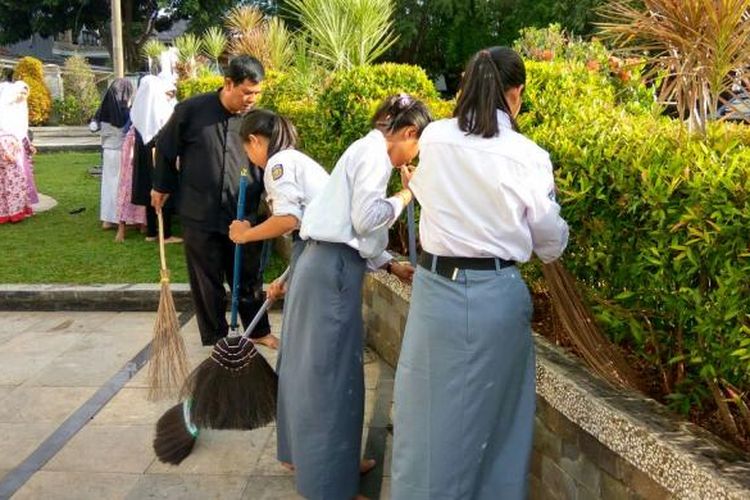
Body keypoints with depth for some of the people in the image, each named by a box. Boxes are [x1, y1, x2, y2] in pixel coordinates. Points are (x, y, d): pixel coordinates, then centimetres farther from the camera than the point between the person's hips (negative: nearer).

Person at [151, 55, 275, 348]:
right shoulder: (192, 110, -8)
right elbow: (166, 148, 6)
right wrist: (162, 186, 13)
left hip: (244, 216, 2)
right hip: (199, 215, -1)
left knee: (248, 277, 14)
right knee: (207, 280, 10)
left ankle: (259, 330, 32)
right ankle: (215, 336, 27)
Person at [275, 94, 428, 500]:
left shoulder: (367, 151, 20)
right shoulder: (375, 152, -10)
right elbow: (366, 219, -18)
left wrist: (391, 265, 18)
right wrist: (405, 197, -4)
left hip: (328, 264, 10)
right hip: (334, 269, -10)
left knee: (317, 366, 18)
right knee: (331, 371, -1)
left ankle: (311, 457, 34)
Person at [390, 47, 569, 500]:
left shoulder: (434, 139, -1)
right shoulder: (529, 156, -8)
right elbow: (551, 241, 3)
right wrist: (553, 247, 27)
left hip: (437, 289, 1)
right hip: (497, 296, -1)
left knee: (430, 414, 13)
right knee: (494, 415, 16)